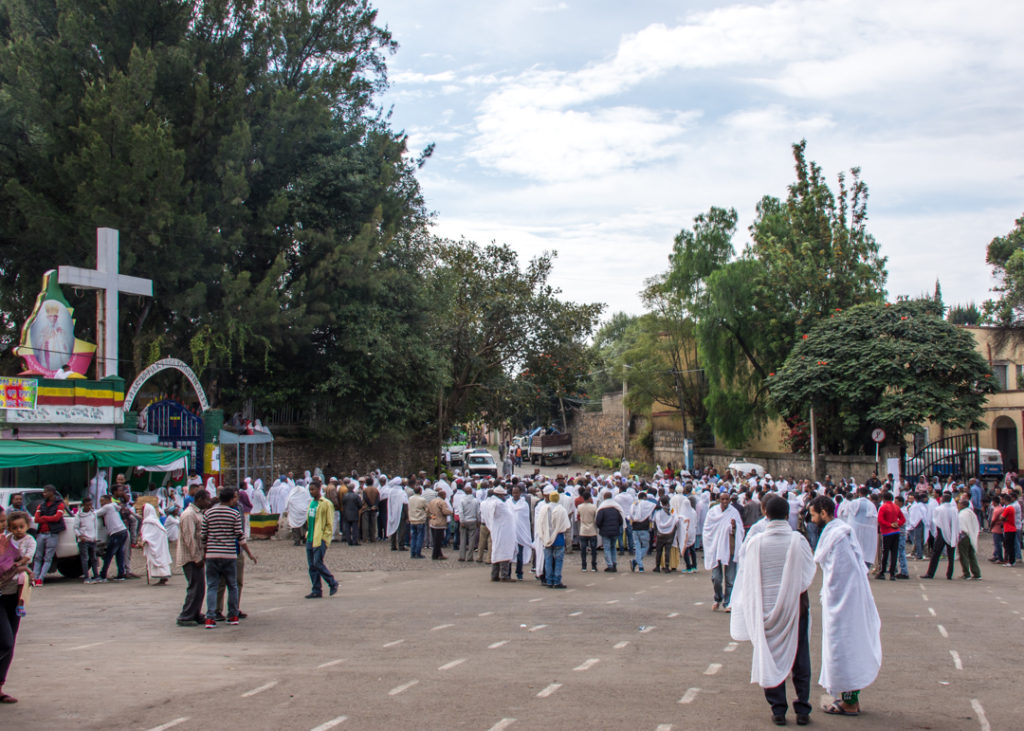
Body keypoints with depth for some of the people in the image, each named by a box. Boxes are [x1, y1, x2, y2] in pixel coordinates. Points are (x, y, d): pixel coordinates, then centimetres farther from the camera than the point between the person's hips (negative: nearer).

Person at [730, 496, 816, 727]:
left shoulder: (755, 543, -9)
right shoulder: (798, 540, -11)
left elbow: (746, 579, -2)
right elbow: (809, 574, -6)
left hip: (766, 609, 0)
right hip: (796, 607, 0)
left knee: (771, 658, 10)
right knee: (799, 659, 11)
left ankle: (778, 710, 13)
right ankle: (802, 710, 14)